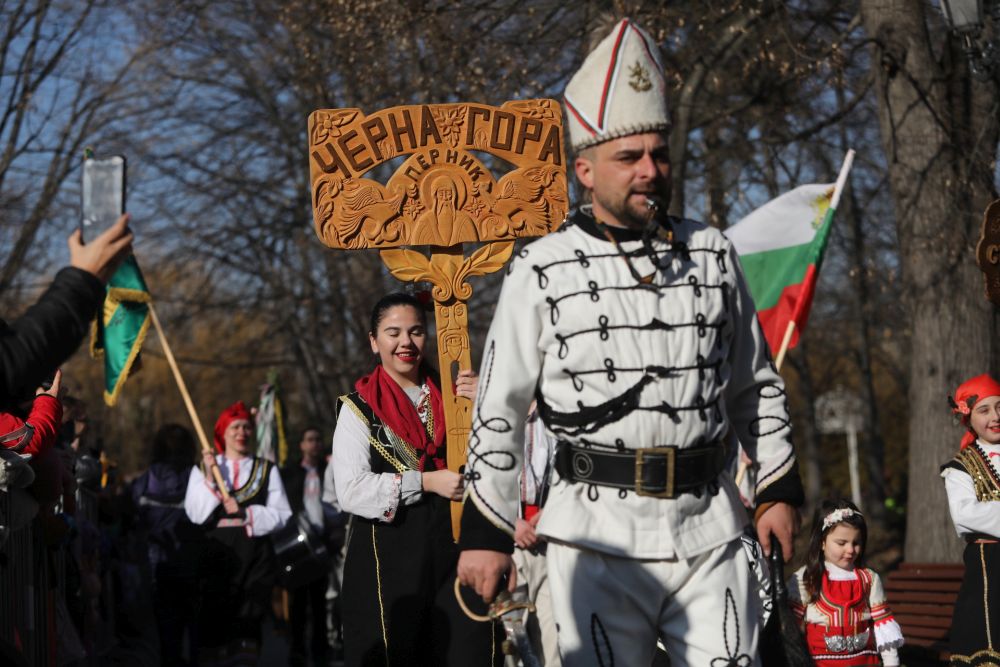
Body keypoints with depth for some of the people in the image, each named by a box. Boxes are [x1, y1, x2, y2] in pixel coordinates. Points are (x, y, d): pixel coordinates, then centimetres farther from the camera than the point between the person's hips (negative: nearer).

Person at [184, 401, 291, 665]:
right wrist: (209, 477, -11)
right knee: (213, 617, -5)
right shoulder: (202, 469, 9)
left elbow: (281, 514, 2)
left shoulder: (267, 470, 11)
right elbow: (195, 514, -3)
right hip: (218, 552, -1)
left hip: (256, 556, 1)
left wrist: (245, 513, -9)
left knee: (249, 621, 0)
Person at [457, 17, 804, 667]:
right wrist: (485, 532, 1)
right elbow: (498, 410, 2)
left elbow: (756, 385, 19)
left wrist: (779, 491, 14)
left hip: (711, 529, 3)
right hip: (596, 535, -2)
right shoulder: (542, 270, 0)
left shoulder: (713, 253, 10)